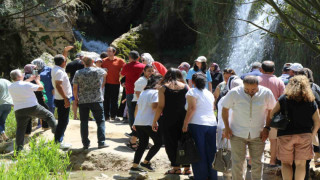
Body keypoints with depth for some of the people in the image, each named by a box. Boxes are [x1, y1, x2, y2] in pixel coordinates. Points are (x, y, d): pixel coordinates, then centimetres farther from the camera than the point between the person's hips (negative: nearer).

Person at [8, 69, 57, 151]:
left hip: (19, 111, 4)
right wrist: (37, 80, 15)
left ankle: (19, 149, 6)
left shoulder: (10, 88, 1)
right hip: (33, 107, -4)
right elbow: (41, 87, -3)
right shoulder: (27, 85, -15)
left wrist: (29, 79, 26)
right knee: (49, 116, 14)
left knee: (20, 129, 10)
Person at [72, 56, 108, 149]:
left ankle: (85, 144, 10)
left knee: (84, 122, 8)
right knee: (100, 121, 7)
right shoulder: (98, 71, -1)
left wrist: (76, 98, 14)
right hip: (97, 100, -1)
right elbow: (105, 73, 23)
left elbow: (75, 88, -1)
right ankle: (101, 142, 3)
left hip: (82, 101, 1)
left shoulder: (78, 73, 0)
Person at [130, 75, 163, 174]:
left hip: (138, 122, 8)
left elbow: (137, 107, 20)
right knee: (158, 142, 5)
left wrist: (135, 121, 24)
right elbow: (154, 106, -21)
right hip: (149, 123, -8)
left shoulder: (143, 92, 18)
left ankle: (134, 166, 11)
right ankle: (145, 163, 0)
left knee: (142, 144, 14)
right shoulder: (155, 92, -7)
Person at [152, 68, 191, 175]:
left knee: (170, 143, 6)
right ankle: (187, 168, 14)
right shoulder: (186, 87, 3)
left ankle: (176, 168, 6)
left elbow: (160, 106, -7)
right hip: (183, 119, 3)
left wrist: (155, 121, 0)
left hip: (169, 120, -3)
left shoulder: (163, 88, -3)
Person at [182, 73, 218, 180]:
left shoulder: (192, 92, -1)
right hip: (212, 124, 6)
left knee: (198, 153, 0)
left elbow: (192, 108, -11)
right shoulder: (209, 93, 17)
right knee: (211, 152, 10)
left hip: (197, 124, -5)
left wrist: (185, 124, -12)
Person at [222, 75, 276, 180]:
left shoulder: (266, 93, -7)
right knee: (237, 163, 1)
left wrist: (266, 128, 0)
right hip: (237, 133, -1)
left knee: (257, 163, 8)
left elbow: (271, 110, 7)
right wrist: (226, 127, -4)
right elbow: (225, 109, 2)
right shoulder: (234, 93, -10)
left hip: (258, 134, 1)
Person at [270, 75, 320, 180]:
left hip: (286, 135, -1)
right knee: (300, 164, 6)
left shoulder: (284, 99, -3)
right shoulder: (311, 101, 3)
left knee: (286, 163, 9)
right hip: (304, 135, 1)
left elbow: (272, 115, -3)